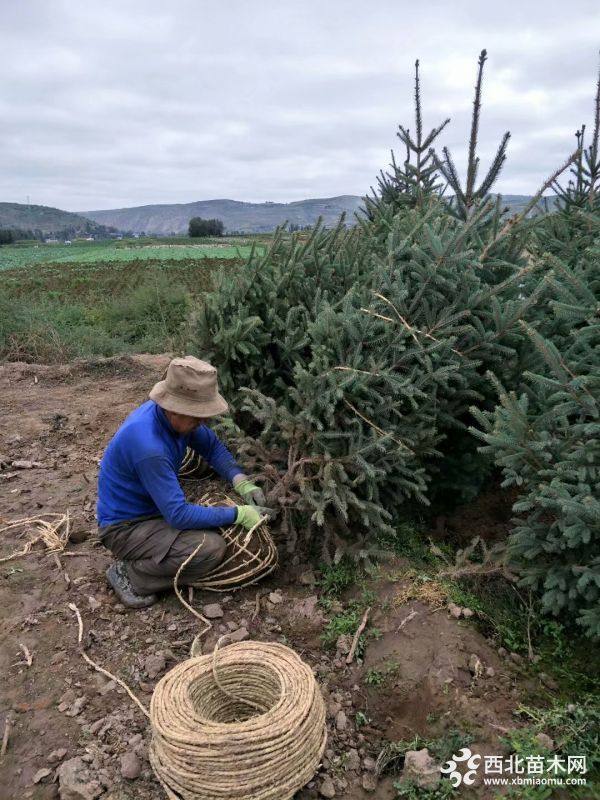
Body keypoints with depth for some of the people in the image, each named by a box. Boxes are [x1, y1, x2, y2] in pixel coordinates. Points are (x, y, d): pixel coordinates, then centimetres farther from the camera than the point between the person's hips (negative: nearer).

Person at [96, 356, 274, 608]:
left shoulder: (179, 416, -10)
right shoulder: (148, 445, -35)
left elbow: (212, 446, 5)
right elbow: (178, 515, -31)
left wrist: (242, 482, -11)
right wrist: (238, 515, -24)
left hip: (158, 509, 9)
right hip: (125, 526, -9)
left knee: (225, 522, 3)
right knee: (211, 547, -26)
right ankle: (129, 575, -6)